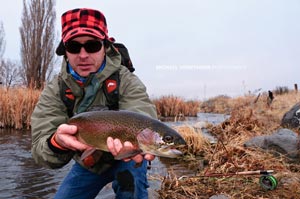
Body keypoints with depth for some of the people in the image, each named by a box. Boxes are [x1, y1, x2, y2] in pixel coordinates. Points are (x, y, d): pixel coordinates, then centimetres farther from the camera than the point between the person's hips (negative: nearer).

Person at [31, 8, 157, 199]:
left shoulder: (127, 81, -23)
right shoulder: (54, 90, -16)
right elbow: (41, 151, -25)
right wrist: (57, 143, -49)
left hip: (123, 159, -2)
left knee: (130, 174, -30)